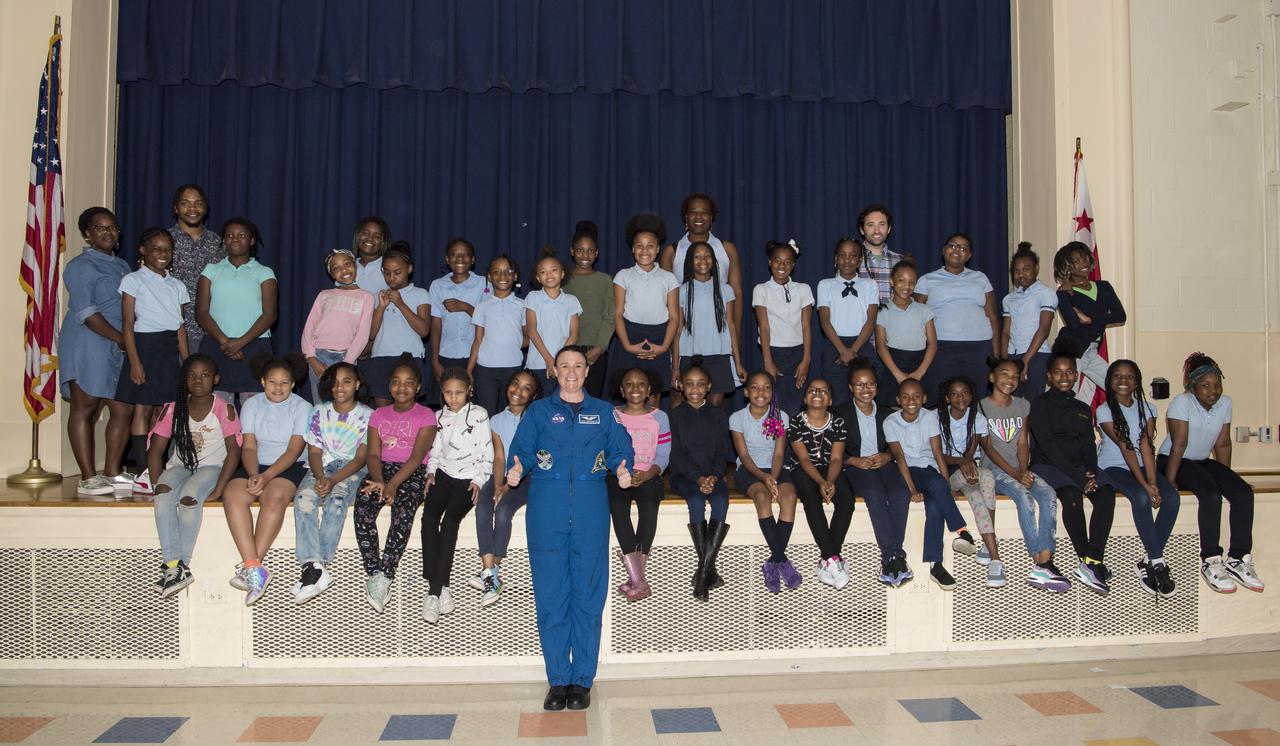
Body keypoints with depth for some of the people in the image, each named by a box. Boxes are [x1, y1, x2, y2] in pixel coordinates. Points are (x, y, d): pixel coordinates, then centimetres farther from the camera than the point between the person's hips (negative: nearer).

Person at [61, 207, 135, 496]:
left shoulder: (122, 266, 19)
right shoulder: (81, 266, -5)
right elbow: (86, 313, -14)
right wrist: (122, 339, -15)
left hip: (119, 349, 8)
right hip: (88, 346, -8)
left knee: (124, 409, 6)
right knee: (84, 409, -3)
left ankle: (113, 472, 15)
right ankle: (88, 478, -1)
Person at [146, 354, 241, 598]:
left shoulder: (224, 410, -5)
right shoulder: (172, 409, 5)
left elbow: (234, 452, -10)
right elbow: (155, 450, 4)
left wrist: (218, 490, -19)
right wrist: (157, 486, -10)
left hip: (211, 467, -3)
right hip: (180, 467, 3)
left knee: (189, 496, -34)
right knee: (165, 494, -30)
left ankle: (181, 564, -25)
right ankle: (173, 565, -33)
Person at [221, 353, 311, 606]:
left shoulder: (302, 407, 0)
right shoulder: (251, 405, 11)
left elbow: (294, 450, -9)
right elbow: (249, 447, 3)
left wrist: (266, 476, -21)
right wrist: (253, 474, -17)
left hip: (289, 467, -3)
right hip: (256, 466, 3)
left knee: (274, 497, -35)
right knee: (232, 495, -28)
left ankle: (250, 566, -32)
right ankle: (255, 568, -35)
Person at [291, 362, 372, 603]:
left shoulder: (368, 416, 3)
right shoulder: (319, 412, 13)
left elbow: (361, 458, -5)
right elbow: (314, 452, 6)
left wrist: (333, 480, -21)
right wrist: (320, 478, -16)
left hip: (352, 470, -3)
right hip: (322, 467, 3)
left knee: (336, 498, -35)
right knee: (303, 497, -30)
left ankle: (317, 567, -38)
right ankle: (314, 566, -42)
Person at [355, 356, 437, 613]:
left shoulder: (426, 416, 5)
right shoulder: (379, 415, 18)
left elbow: (417, 455, -8)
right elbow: (373, 453, 5)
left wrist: (393, 485, -24)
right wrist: (379, 481, -17)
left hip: (413, 472, -3)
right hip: (382, 470, 3)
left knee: (403, 511, -34)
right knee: (363, 507, -28)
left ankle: (385, 575, -32)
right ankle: (373, 573, -28)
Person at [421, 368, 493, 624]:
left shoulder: (479, 415, 0)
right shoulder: (440, 416, 16)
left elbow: (487, 452, -1)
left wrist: (479, 481, -8)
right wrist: (431, 472, 6)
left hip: (469, 478, -4)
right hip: (444, 474, 5)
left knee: (450, 520, -27)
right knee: (429, 517, -23)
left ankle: (434, 591, -28)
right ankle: (439, 588, -25)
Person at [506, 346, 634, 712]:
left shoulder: (603, 412, 15)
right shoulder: (538, 411, 13)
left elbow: (621, 448, 8)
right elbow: (521, 448, 4)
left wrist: (622, 469, -14)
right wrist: (516, 470, -17)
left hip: (591, 509, 1)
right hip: (547, 509, 0)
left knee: (588, 595, 0)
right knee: (550, 596, 0)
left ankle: (582, 680, 10)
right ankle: (558, 679, 10)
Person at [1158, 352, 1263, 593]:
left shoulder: (1225, 403, 0)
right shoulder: (1182, 402, -17)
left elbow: (1222, 445, 6)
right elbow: (1178, 446, -21)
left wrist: (1227, 478, 3)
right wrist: (1169, 482, -23)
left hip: (1203, 461, 6)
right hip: (1172, 461, -6)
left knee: (1244, 493, -17)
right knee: (1211, 494, -31)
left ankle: (1238, 560, -14)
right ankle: (1210, 562, -25)